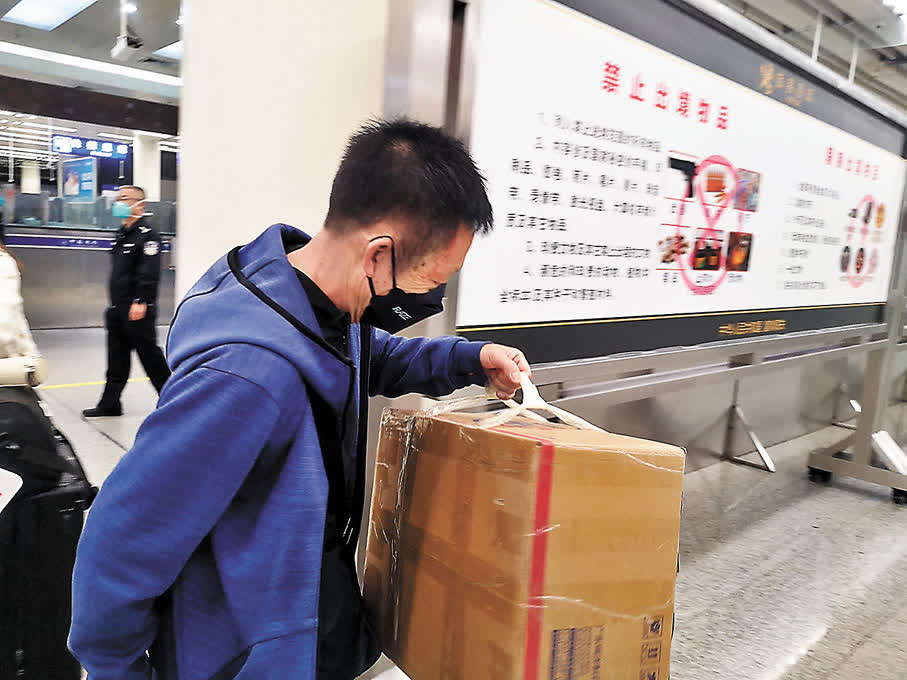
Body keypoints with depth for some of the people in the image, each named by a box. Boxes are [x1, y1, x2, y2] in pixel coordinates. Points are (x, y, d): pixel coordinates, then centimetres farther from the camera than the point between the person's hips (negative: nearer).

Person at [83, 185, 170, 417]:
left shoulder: (147, 235, -11)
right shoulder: (122, 234, 18)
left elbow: (149, 273, -19)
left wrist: (141, 302, -24)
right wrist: (114, 304, 22)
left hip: (138, 309, -9)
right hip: (118, 309, 9)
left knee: (149, 353, -2)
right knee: (117, 357, 12)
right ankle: (109, 404, 18)